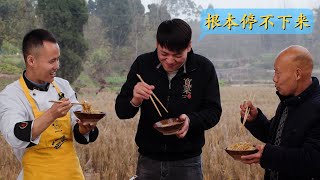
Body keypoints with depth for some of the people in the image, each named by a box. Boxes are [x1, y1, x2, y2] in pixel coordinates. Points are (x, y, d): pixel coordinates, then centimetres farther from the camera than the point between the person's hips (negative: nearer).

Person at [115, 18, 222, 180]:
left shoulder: (204, 68, -8)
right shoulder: (142, 64, -5)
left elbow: (213, 111, -5)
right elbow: (121, 111, -4)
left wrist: (190, 120, -25)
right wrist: (135, 101, -26)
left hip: (187, 161, -1)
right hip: (148, 159, 2)